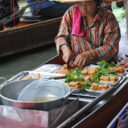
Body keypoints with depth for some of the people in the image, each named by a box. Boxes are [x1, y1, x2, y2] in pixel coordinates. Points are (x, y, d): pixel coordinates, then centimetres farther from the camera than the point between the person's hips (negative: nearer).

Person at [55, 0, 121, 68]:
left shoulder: (108, 17, -6)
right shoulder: (71, 12, 2)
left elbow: (111, 47, -14)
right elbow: (61, 36, 8)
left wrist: (89, 54, -28)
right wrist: (65, 49, -14)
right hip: (75, 66, 1)